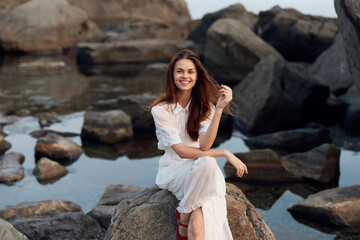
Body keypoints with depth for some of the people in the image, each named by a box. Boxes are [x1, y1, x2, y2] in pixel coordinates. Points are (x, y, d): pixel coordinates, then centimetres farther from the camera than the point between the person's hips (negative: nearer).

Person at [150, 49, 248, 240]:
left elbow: (204, 146, -15)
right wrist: (224, 153, -17)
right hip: (174, 169, -1)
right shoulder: (161, 110, -8)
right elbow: (181, 151, -13)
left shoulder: (205, 106, 1)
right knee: (206, 163, -35)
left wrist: (219, 109, -24)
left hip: (201, 170, 1)